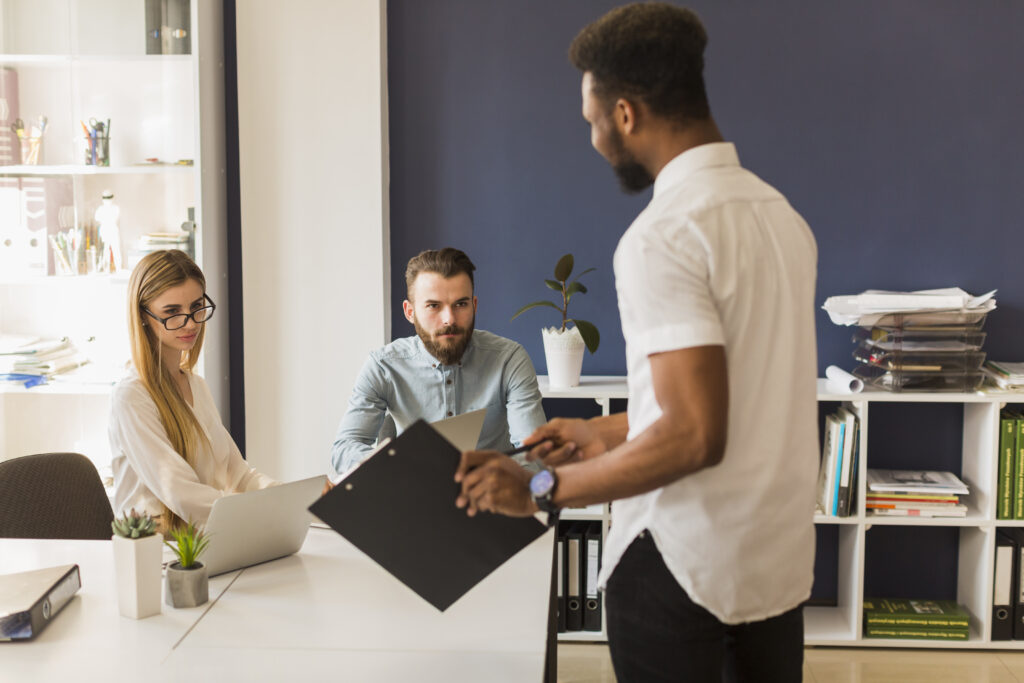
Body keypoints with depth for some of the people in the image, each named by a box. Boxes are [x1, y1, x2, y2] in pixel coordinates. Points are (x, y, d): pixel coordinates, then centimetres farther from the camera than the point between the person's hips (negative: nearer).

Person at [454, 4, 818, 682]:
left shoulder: (663, 236, -20)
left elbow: (693, 437, -25)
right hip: (781, 555, 8)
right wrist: (613, 431, 18)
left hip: (683, 563, -8)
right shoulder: (779, 213, 7)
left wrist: (541, 490, -16)